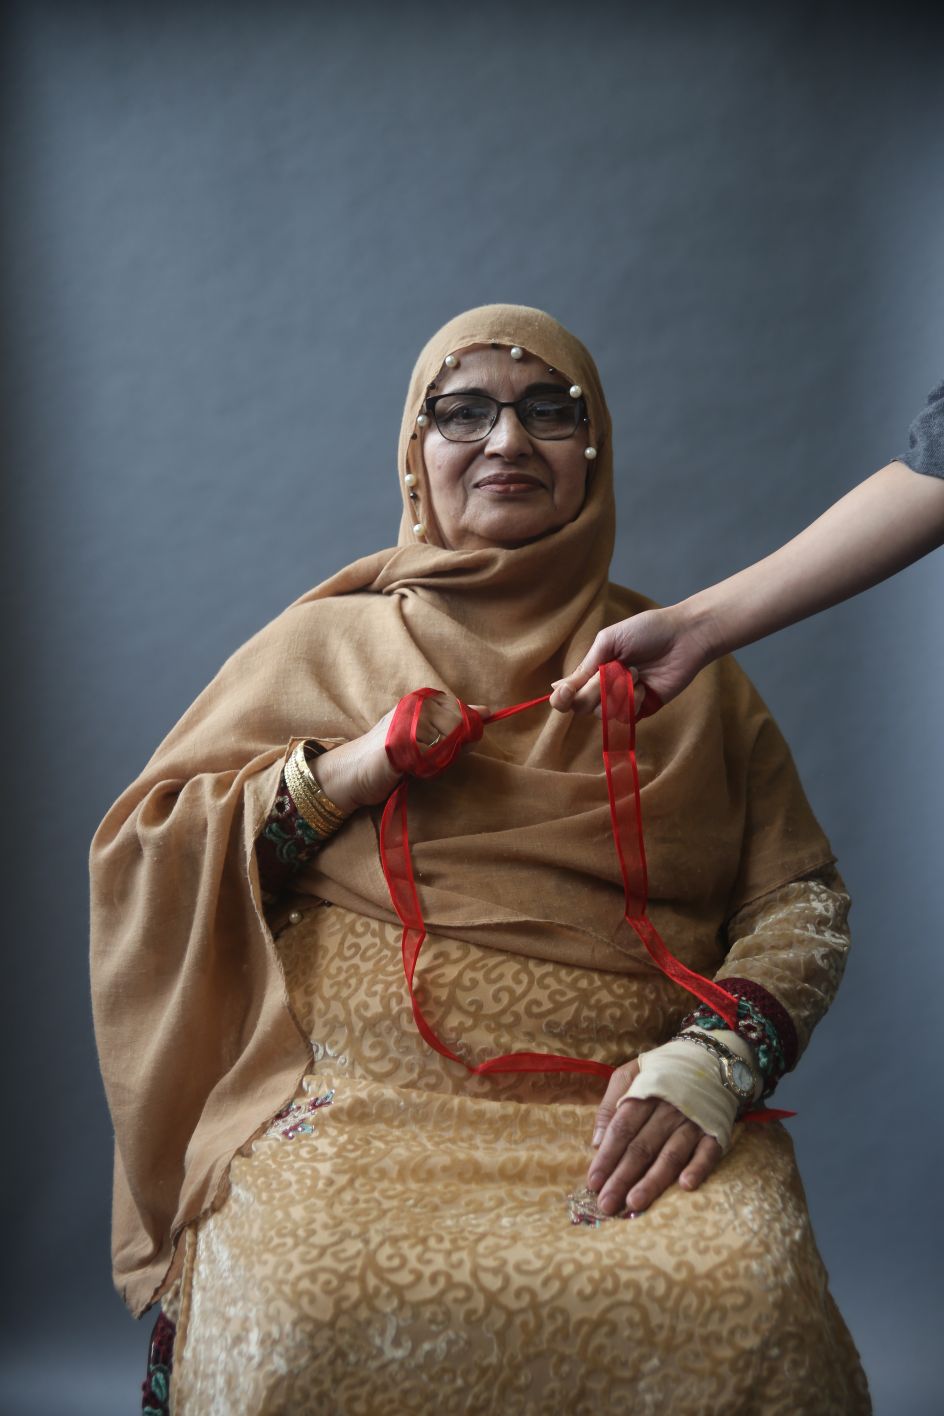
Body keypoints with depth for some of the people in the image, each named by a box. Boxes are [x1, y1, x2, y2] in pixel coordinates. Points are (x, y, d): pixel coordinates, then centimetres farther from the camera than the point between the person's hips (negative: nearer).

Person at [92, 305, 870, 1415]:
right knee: (309, 1319, -32)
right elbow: (134, 853, 11)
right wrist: (337, 776, -4)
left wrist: (714, 1057, -9)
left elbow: (802, 900, 11)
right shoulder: (324, 644, 14)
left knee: (747, 1311, -28)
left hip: (629, 1106, 2)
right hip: (361, 1102, -1)